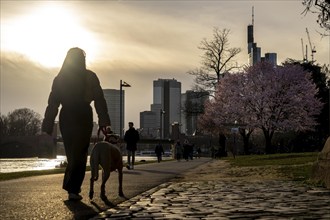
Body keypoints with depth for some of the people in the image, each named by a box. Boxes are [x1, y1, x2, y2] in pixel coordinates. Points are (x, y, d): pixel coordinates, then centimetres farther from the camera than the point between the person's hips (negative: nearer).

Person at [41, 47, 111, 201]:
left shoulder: (60, 78, 6)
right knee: (80, 156, 2)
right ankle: (73, 189, -8)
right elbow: (99, 101, -5)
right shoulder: (89, 77, -1)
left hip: (66, 119, 3)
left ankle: (72, 188, 15)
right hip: (83, 119, -3)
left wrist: (47, 127, 6)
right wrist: (104, 122, -5)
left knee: (72, 155, 16)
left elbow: (52, 104, 5)